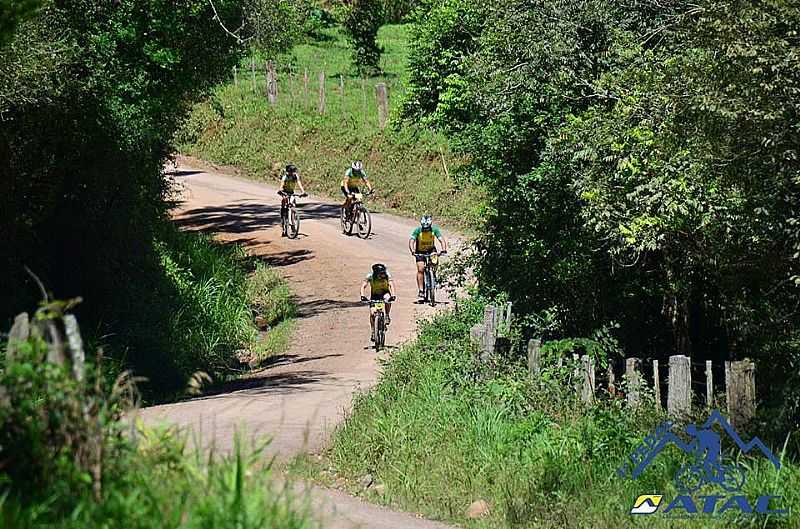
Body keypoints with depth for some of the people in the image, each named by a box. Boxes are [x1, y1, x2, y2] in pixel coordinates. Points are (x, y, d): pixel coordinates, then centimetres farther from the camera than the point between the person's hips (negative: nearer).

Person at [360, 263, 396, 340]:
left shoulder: (387, 275, -24)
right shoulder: (370, 276, -23)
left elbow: (391, 285, -36)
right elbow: (363, 286, -30)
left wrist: (393, 295, -53)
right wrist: (362, 295, -48)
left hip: (385, 293, -1)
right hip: (374, 295, 1)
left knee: (387, 299, -38)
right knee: (372, 314, -15)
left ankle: (387, 316, -17)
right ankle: (373, 332, 0)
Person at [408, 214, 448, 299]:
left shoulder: (434, 229, -19)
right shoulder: (417, 230, -22)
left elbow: (441, 239, -24)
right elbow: (411, 241, -30)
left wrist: (444, 249, -42)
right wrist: (412, 251, -47)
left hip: (431, 250, 1)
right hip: (420, 252, -1)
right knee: (420, 269, -19)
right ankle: (421, 291, -15)